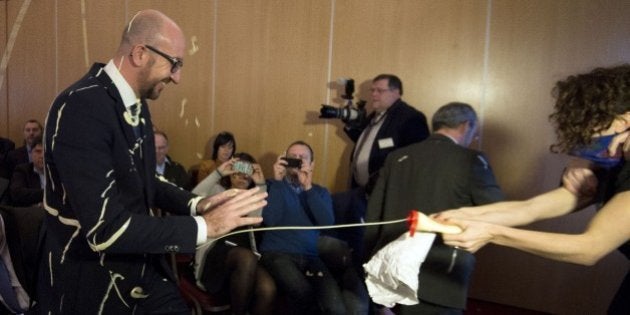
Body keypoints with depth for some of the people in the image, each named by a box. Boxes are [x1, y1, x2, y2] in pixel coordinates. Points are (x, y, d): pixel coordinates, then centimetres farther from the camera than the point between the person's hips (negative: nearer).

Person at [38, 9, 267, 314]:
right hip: (90, 283, -7)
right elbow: (105, 230, -29)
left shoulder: (136, 104, 2)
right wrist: (204, 225, -23)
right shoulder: (82, 107, -25)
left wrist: (195, 204, -2)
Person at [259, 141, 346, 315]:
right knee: (305, 294, -33)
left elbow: (327, 222, 0)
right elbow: (270, 220, -5)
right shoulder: (273, 186, 13)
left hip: (311, 257, 2)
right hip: (278, 254, -1)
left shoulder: (320, 192, 20)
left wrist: (308, 188, -6)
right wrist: (278, 181, -6)